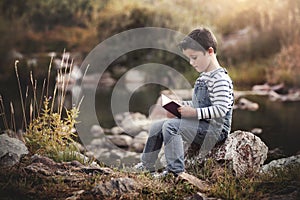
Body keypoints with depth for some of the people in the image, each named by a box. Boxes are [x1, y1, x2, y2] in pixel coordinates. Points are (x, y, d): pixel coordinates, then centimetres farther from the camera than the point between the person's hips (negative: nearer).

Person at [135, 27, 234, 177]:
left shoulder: (220, 79, -17)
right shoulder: (203, 76, 15)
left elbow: (221, 109, -25)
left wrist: (194, 113, -25)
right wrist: (180, 105, 8)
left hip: (215, 129, -10)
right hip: (201, 125, 10)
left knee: (170, 126, -26)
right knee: (157, 126, 8)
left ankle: (175, 170, -24)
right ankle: (147, 165, 19)